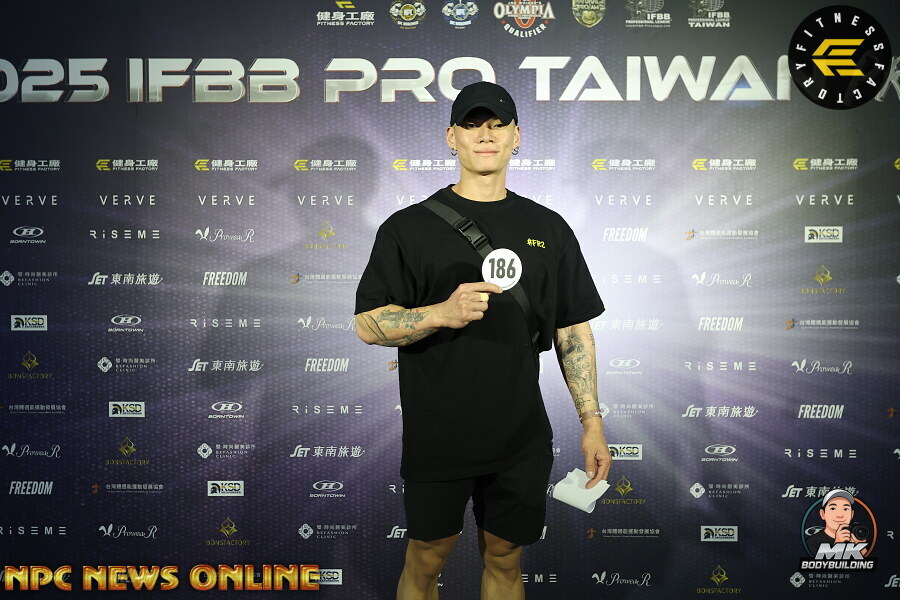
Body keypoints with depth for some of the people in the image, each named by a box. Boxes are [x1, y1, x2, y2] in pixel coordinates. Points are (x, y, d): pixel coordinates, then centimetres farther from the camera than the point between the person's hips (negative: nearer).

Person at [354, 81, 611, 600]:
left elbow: (574, 330, 8)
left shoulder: (548, 229, 7)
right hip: (436, 436, -2)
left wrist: (592, 422, 4)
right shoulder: (411, 227, -2)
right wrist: (441, 313, -24)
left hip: (521, 440, 3)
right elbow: (368, 323, -6)